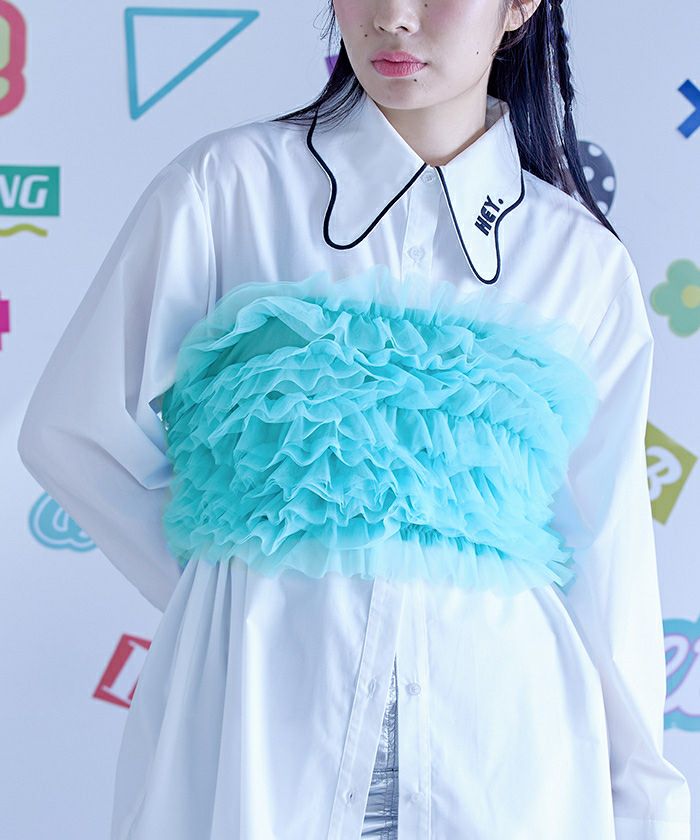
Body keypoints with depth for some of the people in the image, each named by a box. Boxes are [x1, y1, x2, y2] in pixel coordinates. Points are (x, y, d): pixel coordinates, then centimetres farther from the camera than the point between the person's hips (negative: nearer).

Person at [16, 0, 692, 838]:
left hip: (494, 729, 2)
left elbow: (604, 558, 6)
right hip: (256, 712, -1)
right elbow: (75, 431, 3)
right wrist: (225, 590, 4)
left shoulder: (583, 262, 6)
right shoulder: (229, 183, 1)